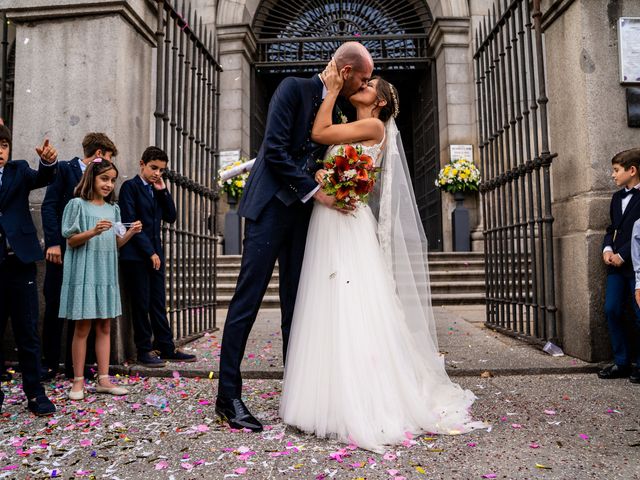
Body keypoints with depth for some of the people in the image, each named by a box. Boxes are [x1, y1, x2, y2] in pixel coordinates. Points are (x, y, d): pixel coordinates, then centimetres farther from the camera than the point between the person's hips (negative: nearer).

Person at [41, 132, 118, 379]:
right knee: (55, 307, 4)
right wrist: (53, 243, -14)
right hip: (63, 249, -4)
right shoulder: (65, 169, 1)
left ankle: (74, 365, 13)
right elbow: (49, 206, -7)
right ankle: (50, 363, 16)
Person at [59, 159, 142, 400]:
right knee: (82, 327, 0)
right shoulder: (78, 204, -3)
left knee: (104, 327, 6)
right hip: (84, 272, -5)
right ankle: (78, 381, 10)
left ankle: (103, 379, 12)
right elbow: (71, 240, -6)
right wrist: (93, 232, -22)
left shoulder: (113, 208, 13)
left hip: (106, 273, 5)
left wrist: (131, 233, -5)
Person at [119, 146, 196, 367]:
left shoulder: (156, 191, 17)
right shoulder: (130, 187, -4)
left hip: (155, 254, 6)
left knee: (159, 303, 9)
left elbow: (170, 217, 11)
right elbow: (131, 222, -11)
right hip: (136, 255, -6)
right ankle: (144, 351, 9)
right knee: (141, 304, -1)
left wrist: (163, 191, 1)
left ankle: (167, 348, 14)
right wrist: (149, 252, -13)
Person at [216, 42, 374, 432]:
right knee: (248, 299, -5)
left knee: (296, 304, 7)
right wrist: (315, 191, -14)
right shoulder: (295, 88, -4)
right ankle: (228, 396, 4)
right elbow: (275, 149, -14)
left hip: (303, 211, 7)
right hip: (272, 205, -7)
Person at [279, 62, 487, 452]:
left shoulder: (374, 126, 0)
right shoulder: (351, 132, 24)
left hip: (349, 225, -8)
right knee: (330, 311, 6)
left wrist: (332, 89, 3)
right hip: (327, 226, 8)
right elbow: (329, 166, 20)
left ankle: (365, 408, -2)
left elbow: (319, 133, -7)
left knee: (352, 311, -10)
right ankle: (338, 400, 15)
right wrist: (321, 174, 0)